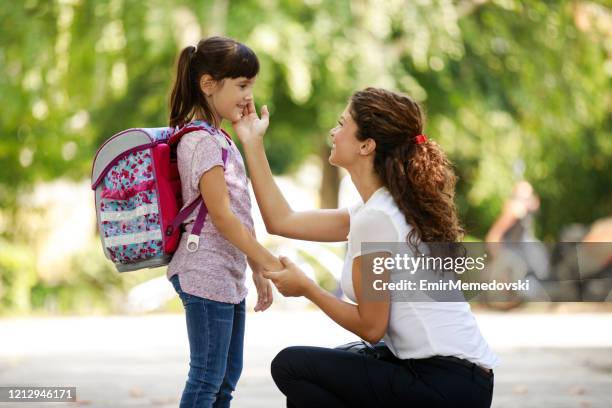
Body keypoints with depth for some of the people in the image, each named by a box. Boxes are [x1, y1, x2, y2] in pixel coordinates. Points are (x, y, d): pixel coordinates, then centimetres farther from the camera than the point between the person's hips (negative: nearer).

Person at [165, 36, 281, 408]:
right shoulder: (203, 141, -15)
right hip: (207, 274, -10)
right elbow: (221, 215, -19)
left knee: (226, 377, 14)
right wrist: (268, 262, -16)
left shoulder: (221, 139, 16)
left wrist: (258, 271, 18)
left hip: (228, 274, 10)